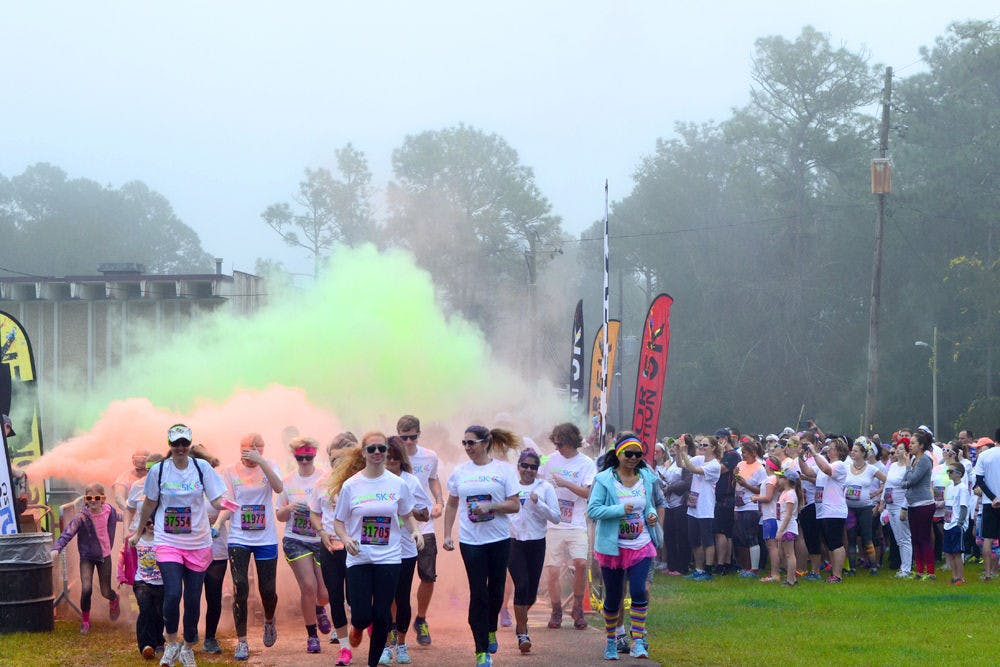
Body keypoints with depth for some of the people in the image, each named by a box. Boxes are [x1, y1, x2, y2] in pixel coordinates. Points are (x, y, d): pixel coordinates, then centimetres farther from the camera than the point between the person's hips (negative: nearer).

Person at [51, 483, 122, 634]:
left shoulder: (108, 510, -7)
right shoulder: (82, 518, -20)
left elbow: (115, 516, 19)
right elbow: (67, 534, -30)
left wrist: (121, 517, 43)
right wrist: (56, 549, -46)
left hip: (104, 556, 3)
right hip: (87, 557, -3)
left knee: (106, 592, 8)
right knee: (86, 589, -19)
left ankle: (114, 599, 48)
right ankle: (85, 621, 5)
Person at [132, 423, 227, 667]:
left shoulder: (202, 467, -2)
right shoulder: (158, 470, -1)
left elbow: (216, 500, -2)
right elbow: (150, 504, 12)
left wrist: (224, 504, -24)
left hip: (198, 543, 1)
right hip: (168, 542, -1)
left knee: (193, 599, 4)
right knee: (172, 593, -18)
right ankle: (172, 643, 4)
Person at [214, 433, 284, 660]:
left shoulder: (269, 467, 1)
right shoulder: (230, 472, 2)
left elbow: (278, 487, -19)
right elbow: (228, 505, 0)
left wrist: (260, 461, -27)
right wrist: (218, 522, -19)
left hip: (266, 539, 0)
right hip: (239, 538, 0)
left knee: (268, 590, 5)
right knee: (240, 589, -9)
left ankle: (269, 621, 39)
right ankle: (241, 642, 1)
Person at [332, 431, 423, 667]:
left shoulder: (397, 484, 1)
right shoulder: (350, 485, -3)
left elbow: (407, 515, 15)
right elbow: (338, 522, 4)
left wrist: (415, 531, -5)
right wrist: (346, 539, -16)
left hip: (389, 557, 1)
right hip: (359, 558, -1)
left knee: (382, 616, 0)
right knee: (362, 615, -5)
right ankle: (358, 627, 33)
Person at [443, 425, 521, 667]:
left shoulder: (503, 470, -2)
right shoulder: (460, 472, 6)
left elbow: (515, 505, -4)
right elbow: (451, 505, 14)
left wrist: (490, 506, -18)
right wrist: (447, 535, 7)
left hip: (499, 539, 0)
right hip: (471, 541, 0)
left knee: (496, 589, 11)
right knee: (478, 593, -4)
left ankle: (490, 629, 40)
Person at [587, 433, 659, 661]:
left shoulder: (646, 478, 5)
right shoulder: (604, 480, -8)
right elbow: (592, 510, -14)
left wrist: (652, 514, -3)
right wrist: (620, 510, -24)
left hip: (640, 546, 2)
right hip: (613, 547, -2)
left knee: (638, 591, -15)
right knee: (613, 597, 8)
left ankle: (638, 642, -9)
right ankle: (611, 640, 28)